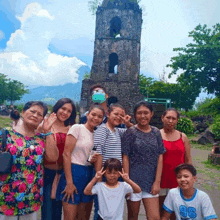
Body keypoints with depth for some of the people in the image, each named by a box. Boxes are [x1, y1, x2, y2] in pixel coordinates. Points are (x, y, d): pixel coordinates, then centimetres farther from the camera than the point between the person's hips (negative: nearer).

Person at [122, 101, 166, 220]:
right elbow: (125, 158, -6)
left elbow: (159, 158, 4)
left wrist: (157, 181, -2)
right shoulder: (130, 132, -5)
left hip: (151, 181, 3)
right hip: (134, 180, -2)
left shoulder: (156, 132, 4)